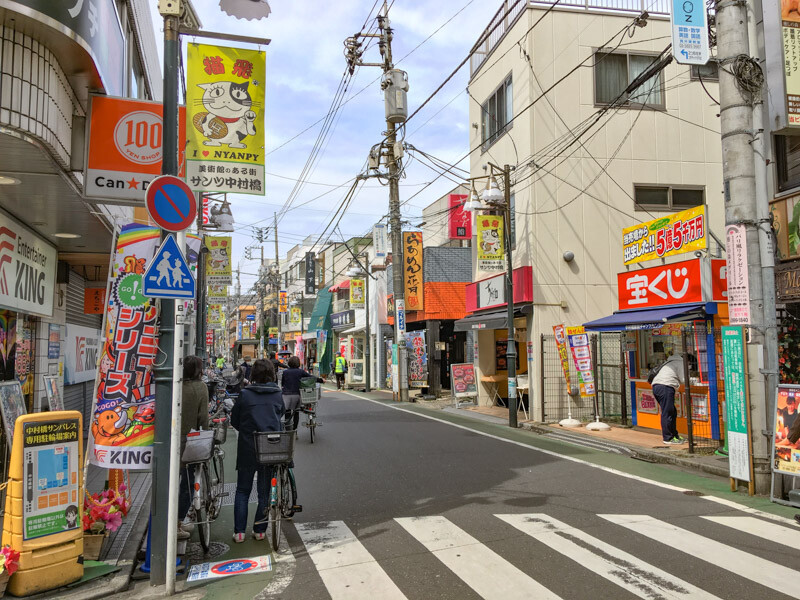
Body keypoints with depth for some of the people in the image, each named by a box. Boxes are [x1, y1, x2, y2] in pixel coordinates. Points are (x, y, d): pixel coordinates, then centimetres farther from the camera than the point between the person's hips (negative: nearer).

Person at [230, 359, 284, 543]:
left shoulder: (245, 394, -7)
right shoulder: (277, 394, -1)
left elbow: (234, 420, 2)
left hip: (248, 448, -1)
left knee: (242, 491, 12)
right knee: (265, 491, 13)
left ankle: (239, 532, 11)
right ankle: (260, 530, 17)